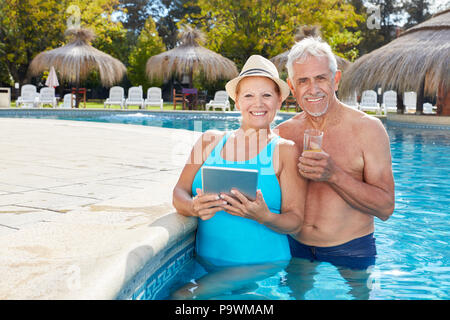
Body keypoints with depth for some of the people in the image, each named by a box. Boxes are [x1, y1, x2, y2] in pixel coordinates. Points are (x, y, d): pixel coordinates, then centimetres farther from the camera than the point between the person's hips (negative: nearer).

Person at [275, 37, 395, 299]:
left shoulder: (368, 128, -8)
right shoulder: (283, 134, 1)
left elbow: (386, 207, -12)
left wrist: (334, 175, -24)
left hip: (351, 253, -2)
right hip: (296, 250, 3)